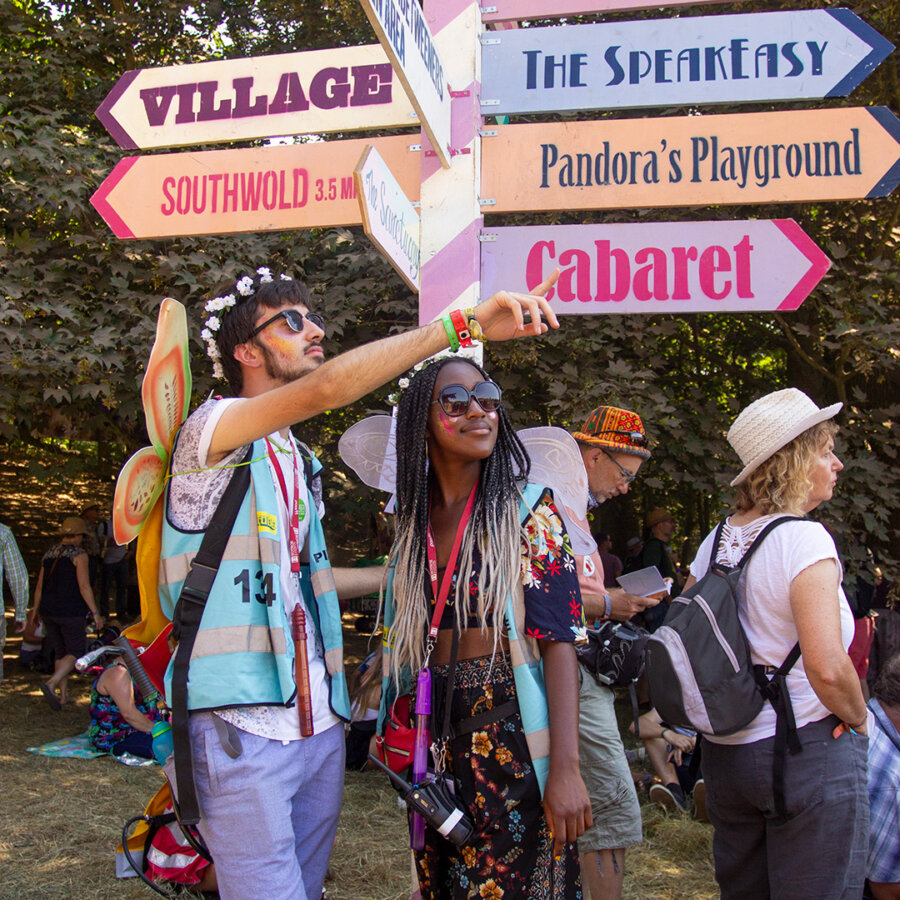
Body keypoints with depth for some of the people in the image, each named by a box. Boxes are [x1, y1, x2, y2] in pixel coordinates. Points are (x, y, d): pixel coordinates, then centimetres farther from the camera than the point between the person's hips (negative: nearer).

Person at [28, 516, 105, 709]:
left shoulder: (49, 554, 10)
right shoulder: (79, 554, -9)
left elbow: (39, 586, 13)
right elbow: (84, 587, -14)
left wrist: (35, 610, 23)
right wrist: (95, 612, -11)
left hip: (48, 611, 7)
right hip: (70, 611, -7)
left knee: (60, 652, 16)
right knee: (76, 652, 2)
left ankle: (63, 695, 17)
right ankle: (50, 684, -18)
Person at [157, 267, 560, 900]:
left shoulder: (302, 463, 18)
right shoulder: (213, 427, -9)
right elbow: (324, 390, -27)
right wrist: (463, 323, -29)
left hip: (320, 722, 8)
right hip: (243, 724, -8)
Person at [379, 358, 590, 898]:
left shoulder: (528, 508, -6)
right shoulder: (414, 520, 7)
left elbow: (560, 639, -13)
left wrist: (565, 768, -20)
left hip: (512, 735, -4)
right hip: (436, 737, 5)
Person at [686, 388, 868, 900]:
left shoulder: (717, 540, 5)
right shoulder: (804, 538, -17)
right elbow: (828, 669, -24)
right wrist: (858, 720, -6)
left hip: (724, 750, 7)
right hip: (808, 751, -7)